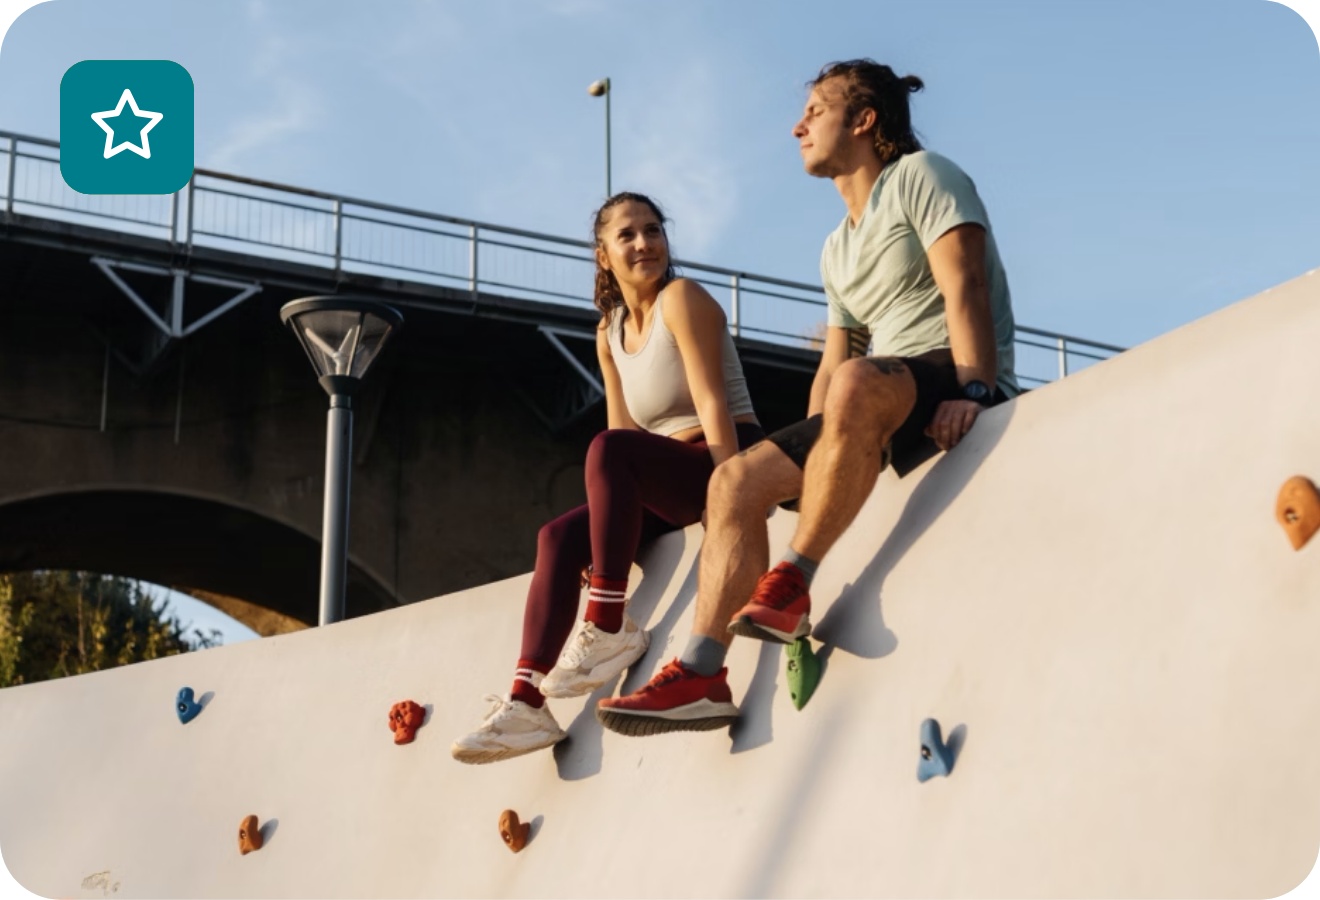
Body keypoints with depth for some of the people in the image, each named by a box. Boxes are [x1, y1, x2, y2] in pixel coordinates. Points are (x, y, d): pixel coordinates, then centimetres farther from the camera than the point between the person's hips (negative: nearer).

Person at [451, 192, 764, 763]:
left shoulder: (681, 298, -7)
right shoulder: (610, 332, 14)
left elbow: (713, 402, -17)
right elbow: (626, 431, 8)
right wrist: (607, 525, -5)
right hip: (671, 481, 7)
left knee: (608, 451, -31)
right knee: (559, 537, -11)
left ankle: (610, 626, -28)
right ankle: (526, 705, -19)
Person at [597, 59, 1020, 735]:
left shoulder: (920, 176, 2)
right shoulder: (838, 249, 26)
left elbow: (963, 286, -12)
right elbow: (832, 361, 23)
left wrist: (973, 390, -25)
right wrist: (810, 455, 10)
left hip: (958, 383, -8)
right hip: (886, 403, 8)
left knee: (859, 385, -40)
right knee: (736, 481, -7)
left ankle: (791, 584, -33)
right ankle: (701, 674, -17)